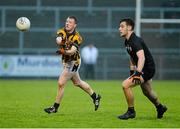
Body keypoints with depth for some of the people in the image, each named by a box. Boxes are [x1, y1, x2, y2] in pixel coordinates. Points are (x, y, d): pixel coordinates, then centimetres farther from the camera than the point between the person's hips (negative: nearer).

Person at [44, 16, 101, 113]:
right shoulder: (62, 32, -6)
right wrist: (59, 41, -51)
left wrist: (63, 52, -52)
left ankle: (55, 107, 1)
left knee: (61, 83, -10)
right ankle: (95, 96, 40)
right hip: (66, 61, 7)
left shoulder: (77, 37, -21)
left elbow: (72, 51, -33)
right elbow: (58, 40, -27)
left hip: (73, 62, -7)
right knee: (77, 83, 22)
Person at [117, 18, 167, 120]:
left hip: (148, 69, -10)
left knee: (126, 85, -20)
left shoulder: (135, 41, -25)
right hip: (143, 69, 10)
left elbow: (142, 58, -38)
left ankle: (131, 111, -5)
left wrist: (138, 73, -45)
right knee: (147, 92, 27)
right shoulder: (127, 42, 5)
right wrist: (132, 70, 20)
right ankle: (160, 108, 52)